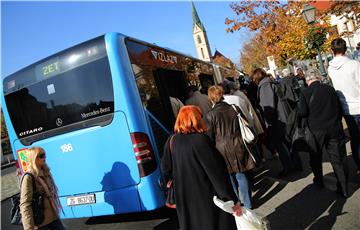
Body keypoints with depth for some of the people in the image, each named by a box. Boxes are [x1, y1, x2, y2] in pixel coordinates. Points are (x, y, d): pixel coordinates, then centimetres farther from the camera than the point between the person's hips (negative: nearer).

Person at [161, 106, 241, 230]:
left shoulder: (172, 141, -2)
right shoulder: (200, 140, -20)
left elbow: (166, 169, 8)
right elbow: (216, 172, -21)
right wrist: (233, 199, -13)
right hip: (207, 200, -5)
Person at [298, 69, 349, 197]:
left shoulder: (305, 92, -8)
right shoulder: (330, 89, 0)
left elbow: (302, 112, -15)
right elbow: (339, 109, 5)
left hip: (316, 129, -2)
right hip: (334, 129, 2)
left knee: (316, 157, 19)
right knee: (338, 158, 9)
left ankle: (319, 181, 34)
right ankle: (343, 189, 13)